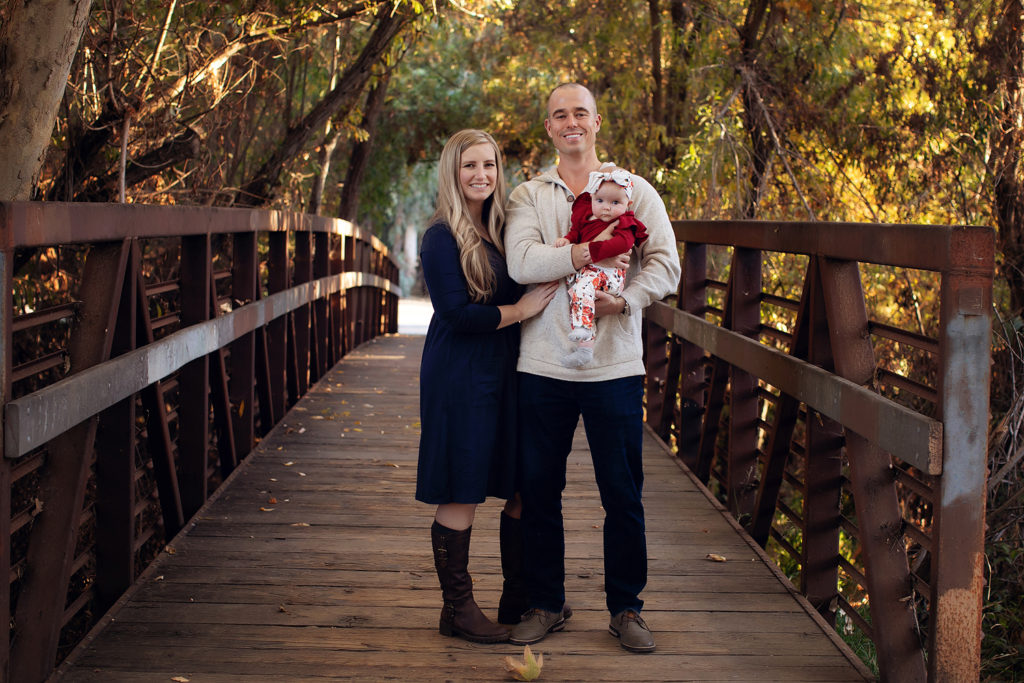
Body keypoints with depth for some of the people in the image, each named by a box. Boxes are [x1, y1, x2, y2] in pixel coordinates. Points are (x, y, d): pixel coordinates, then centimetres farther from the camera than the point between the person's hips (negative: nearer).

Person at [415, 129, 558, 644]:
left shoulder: (503, 230, 11)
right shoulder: (442, 238, -10)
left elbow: (525, 290, 18)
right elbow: (456, 313, -16)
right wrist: (518, 310, -13)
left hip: (504, 372, 7)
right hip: (460, 377, -7)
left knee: (523, 488, 10)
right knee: (461, 495, -1)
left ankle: (518, 596, 24)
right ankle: (457, 609, 10)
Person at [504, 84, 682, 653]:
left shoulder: (635, 191, 8)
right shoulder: (527, 196, 8)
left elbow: (665, 265, -1)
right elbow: (520, 262, -10)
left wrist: (623, 301, -18)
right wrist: (584, 253, -21)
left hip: (614, 365, -1)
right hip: (543, 365, 1)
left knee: (623, 494, 3)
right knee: (538, 490, 7)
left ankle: (626, 607, 16)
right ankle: (545, 604, 21)